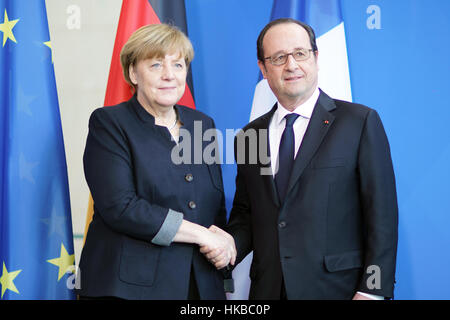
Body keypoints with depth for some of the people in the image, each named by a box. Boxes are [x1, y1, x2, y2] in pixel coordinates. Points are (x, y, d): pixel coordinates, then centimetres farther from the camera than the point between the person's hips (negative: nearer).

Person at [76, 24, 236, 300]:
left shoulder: (203, 125, 13)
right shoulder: (108, 123, -4)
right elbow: (120, 208, -16)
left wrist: (220, 239, -6)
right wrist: (201, 233, -15)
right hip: (129, 286, -4)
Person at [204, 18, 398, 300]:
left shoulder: (360, 121, -4)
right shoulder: (249, 136, 9)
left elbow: (381, 213, -8)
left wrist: (372, 291, -13)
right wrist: (230, 244, -6)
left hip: (336, 287, -4)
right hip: (268, 288, 4)